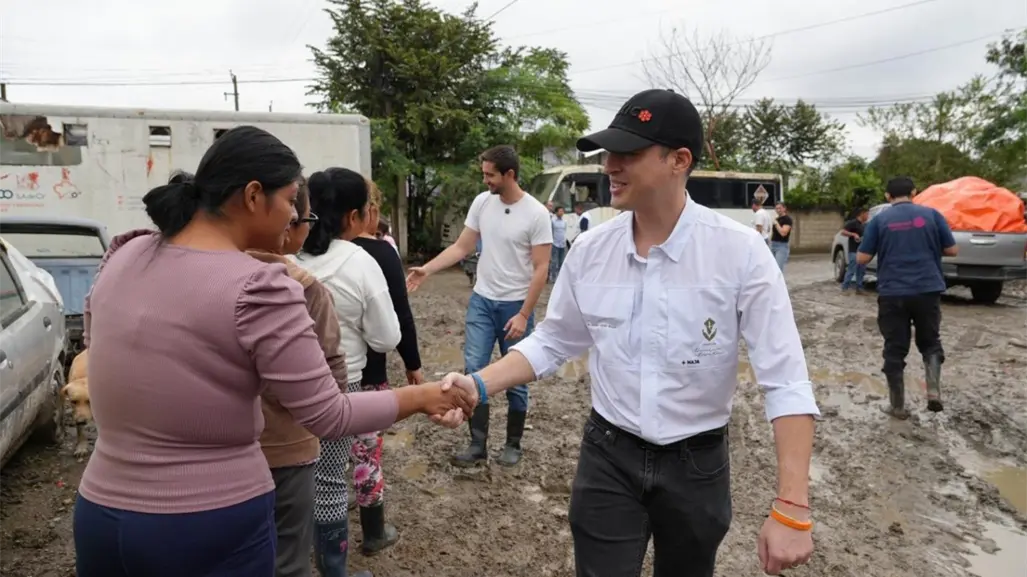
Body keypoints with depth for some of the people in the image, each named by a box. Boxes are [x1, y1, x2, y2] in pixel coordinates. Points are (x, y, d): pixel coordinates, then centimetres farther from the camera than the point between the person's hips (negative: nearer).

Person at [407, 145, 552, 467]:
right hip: (481, 301, 4)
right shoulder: (482, 203, 0)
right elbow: (460, 248, 6)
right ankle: (478, 445, 13)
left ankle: (513, 445, 25)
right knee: (474, 371, 1)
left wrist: (523, 315, -17)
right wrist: (426, 269, -6)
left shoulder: (536, 213, -14)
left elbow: (541, 269, -13)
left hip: (516, 305, -4)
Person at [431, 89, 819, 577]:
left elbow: (786, 381, -18)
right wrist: (480, 385, -11)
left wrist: (791, 509, -22)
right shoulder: (590, 251, -8)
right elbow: (552, 343, 4)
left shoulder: (740, 252, -19)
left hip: (696, 464, -1)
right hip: (608, 456, 1)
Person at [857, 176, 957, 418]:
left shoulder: (879, 220, -1)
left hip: (892, 294, -1)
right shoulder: (931, 214, 2)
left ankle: (898, 406, 14)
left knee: (895, 350, 8)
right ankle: (934, 391, 0)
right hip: (927, 290, 1)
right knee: (930, 342, 20)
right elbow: (952, 250, 5)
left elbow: (862, 258, -2)